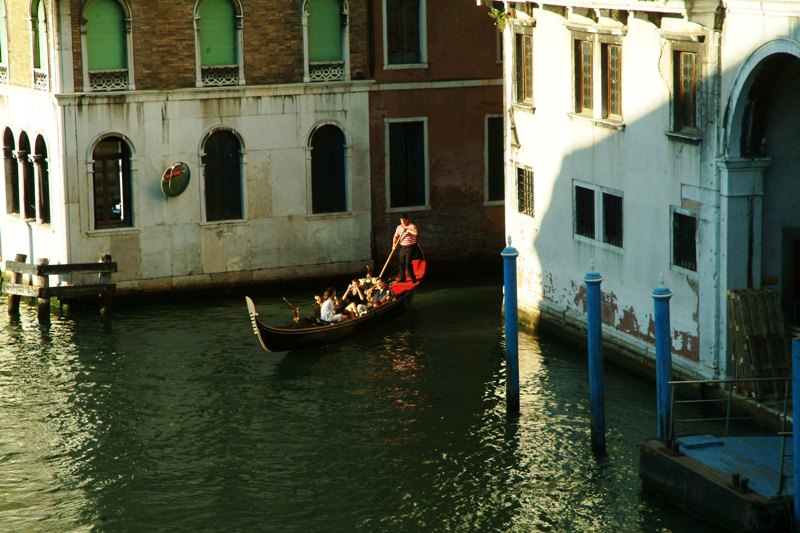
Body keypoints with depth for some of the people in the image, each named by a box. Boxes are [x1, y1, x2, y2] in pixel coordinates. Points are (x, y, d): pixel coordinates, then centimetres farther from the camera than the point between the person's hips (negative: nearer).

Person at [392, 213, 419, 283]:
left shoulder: (411, 226, -12)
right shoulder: (399, 227, 9)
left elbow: (416, 233, -32)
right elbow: (396, 236, 17)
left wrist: (408, 230, -27)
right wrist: (394, 244, 3)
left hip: (410, 247, -6)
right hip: (403, 247, 6)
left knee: (408, 263, -12)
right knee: (401, 263, 7)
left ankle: (413, 278, -1)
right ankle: (402, 278, 17)